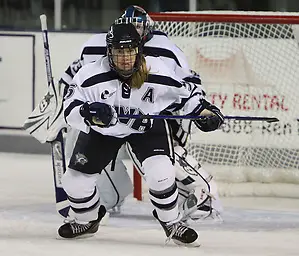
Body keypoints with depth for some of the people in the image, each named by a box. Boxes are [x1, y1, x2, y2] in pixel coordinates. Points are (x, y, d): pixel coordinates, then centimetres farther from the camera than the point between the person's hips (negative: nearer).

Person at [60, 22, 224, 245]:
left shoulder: (158, 74, -25)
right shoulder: (91, 76, -29)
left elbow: (185, 93, -7)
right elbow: (71, 108, -28)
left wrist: (204, 110, -17)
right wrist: (89, 113, -47)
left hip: (148, 126, -1)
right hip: (102, 129, 1)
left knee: (160, 172, -23)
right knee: (76, 177, -2)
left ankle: (172, 223, 2)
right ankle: (86, 220, 30)